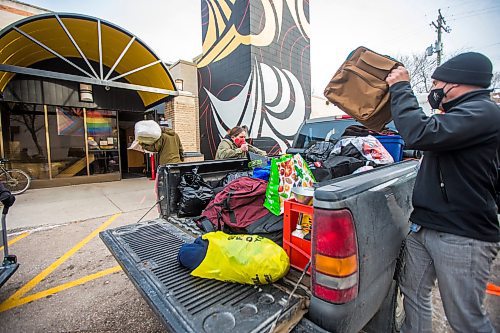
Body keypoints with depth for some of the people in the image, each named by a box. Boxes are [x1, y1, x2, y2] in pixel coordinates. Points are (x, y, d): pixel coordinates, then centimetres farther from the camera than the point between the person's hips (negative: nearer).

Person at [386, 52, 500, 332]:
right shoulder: (462, 114, 18)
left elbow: (421, 134, -28)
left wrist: (401, 88, -15)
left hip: (462, 237, -9)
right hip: (424, 226, 9)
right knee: (414, 293, 19)